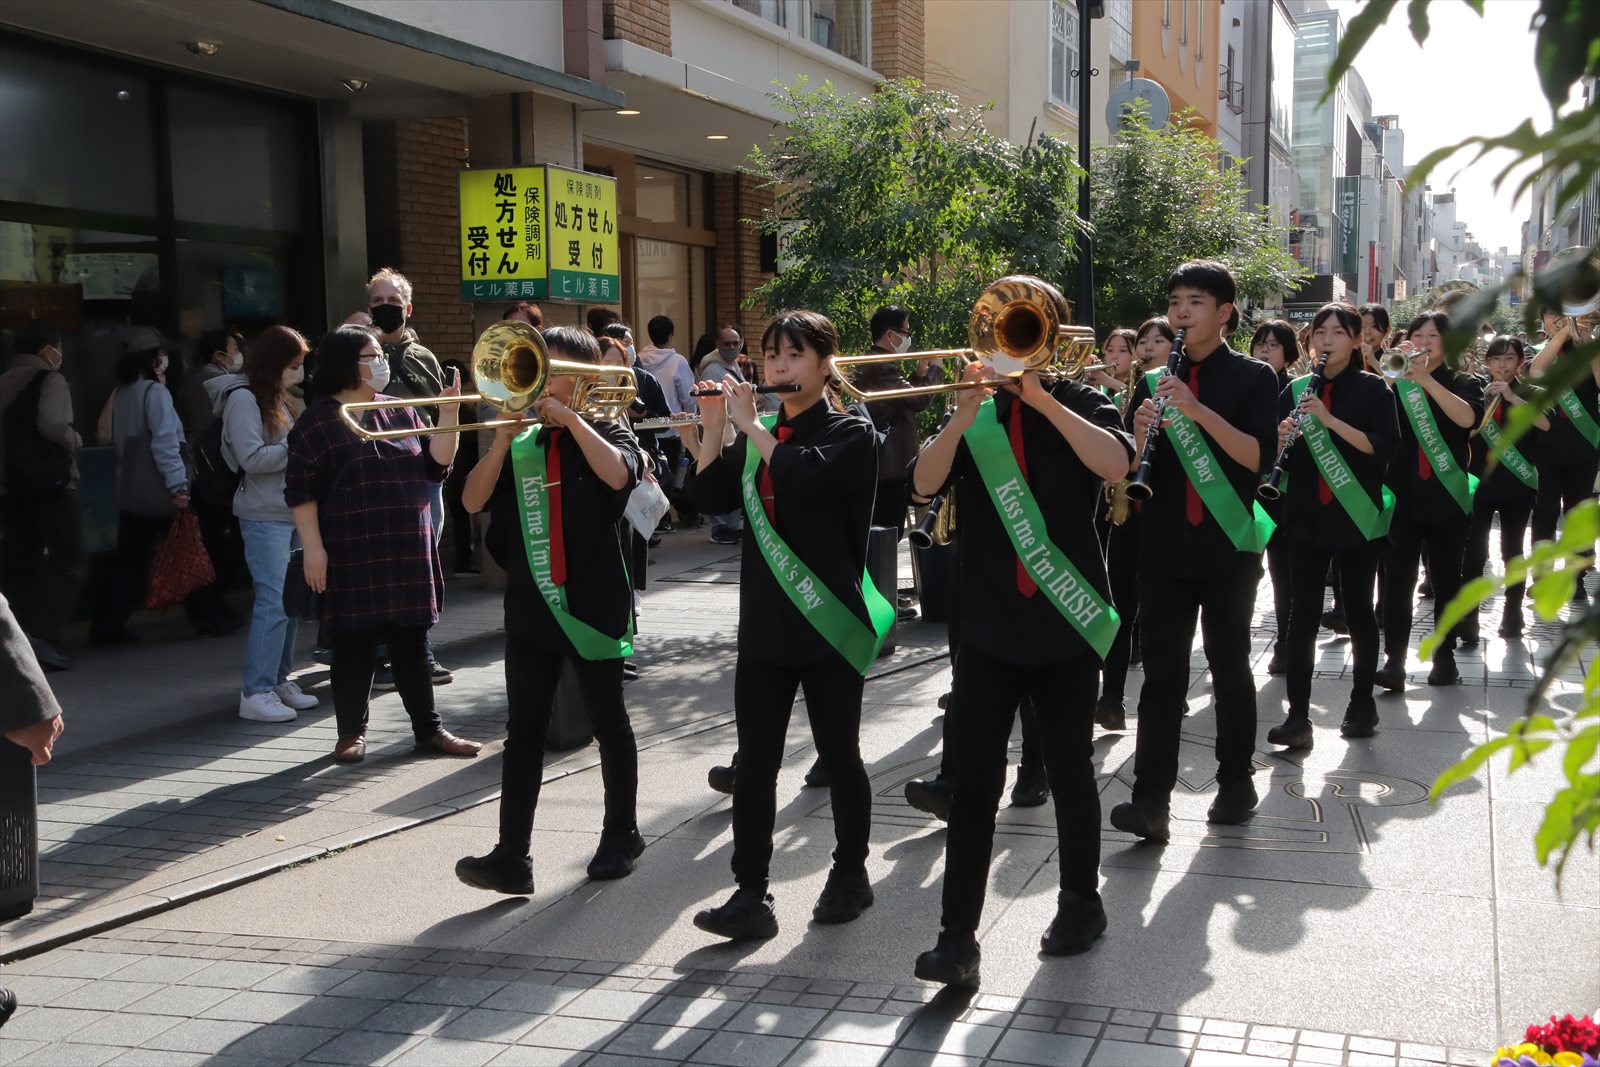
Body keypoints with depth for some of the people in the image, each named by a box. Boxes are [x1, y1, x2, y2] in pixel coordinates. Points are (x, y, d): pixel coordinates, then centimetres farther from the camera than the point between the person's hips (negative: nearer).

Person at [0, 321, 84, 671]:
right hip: (50, 486, -7)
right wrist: (74, 440, -4)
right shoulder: (49, 379, -6)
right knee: (67, 565, -4)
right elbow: (51, 425, -22)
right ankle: (43, 636, -19)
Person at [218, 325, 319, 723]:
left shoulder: (277, 398, 17)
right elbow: (252, 458, -18)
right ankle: (255, 693, -9)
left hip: (290, 512, 9)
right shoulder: (243, 399, -10)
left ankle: (279, 680, 20)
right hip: (264, 516, -9)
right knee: (274, 601, -13)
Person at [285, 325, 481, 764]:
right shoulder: (318, 420, -3)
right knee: (355, 643, 3)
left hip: (407, 550, 4)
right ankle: (352, 732, 15)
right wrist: (312, 547, -13)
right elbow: (300, 489, -6)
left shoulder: (401, 411, 11)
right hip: (352, 554, -4)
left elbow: (435, 466, 7)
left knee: (411, 640, 9)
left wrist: (447, 415, -5)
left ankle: (429, 729, 15)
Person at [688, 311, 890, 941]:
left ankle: (850, 874, 24)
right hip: (765, 621, 5)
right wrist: (714, 425, -7)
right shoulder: (756, 436, 14)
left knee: (838, 754, 7)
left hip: (829, 619, -4)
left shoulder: (850, 433, -3)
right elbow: (712, 495, 1)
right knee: (754, 760, 0)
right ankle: (751, 895, 3)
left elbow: (808, 476, -23)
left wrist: (750, 424, -16)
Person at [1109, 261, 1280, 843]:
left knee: (1229, 667, 8)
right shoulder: (1153, 381, 11)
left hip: (1228, 544, -2)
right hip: (1164, 546, 2)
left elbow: (1258, 457, -12)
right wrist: (1139, 437, -12)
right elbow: (1130, 468, 10)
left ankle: (1236, 783, 23)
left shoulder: (1253, 377, 1)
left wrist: (1199, 410, -22)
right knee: (1162, 671, -3)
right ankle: (1151, 799, -6)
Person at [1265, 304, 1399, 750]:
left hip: (1357, 515, -2)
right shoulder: (1295, 390, 8)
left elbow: (1384, 447, -14)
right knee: (1303, 614, -2)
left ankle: (1362, 703, 24)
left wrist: (1329, 420, -23)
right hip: (1306, 515, 2)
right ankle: (1297, 717, -3)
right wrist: (1281, 440, -14)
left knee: (1358, 610, 8)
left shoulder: (1373, 389, -1)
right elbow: (1275, 454, 9)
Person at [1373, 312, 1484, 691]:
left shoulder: (1463, 383, 5)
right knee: (1397, 581, -9)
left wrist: (1427, 380, -26)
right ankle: (1394, 662, -11)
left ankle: (1445, 658, 18)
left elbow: (1468, 418, -18)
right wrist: (1399, 376, -20)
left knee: (1445, 581, 8)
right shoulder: (1395, 383, 8)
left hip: (1447, 497, 0)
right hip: (1402, 496, 0)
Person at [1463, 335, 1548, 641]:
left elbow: (1545, 423, -19)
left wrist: (1511, 396, -25)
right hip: (1480, 481, 1)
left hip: (1517, 483, -1)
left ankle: (1513, 614, 18)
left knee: (1511, 551, 8)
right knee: (1473, 552, -8)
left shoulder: (1531, 393, 2)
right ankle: (1467, 619, -8)